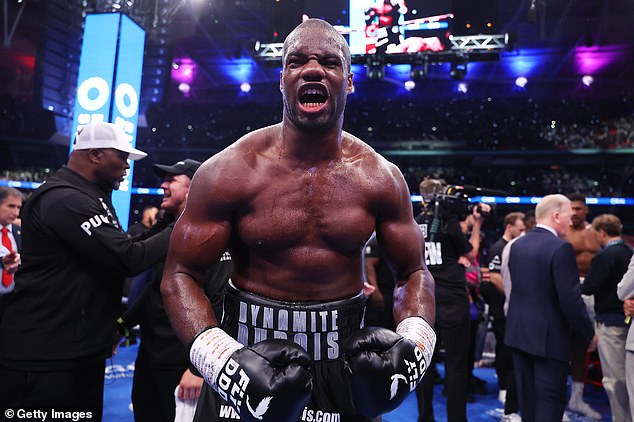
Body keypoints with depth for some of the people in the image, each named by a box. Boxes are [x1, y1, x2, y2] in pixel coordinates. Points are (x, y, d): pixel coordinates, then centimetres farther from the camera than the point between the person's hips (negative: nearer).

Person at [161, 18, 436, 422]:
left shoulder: (380, 177, -6)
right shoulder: (229, 171, -12)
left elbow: (414, 272, 3)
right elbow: (181, 275, -8)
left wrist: (414, 343, -15)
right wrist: (223, 359, -22)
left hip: (345, 355, 2)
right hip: (249, 347, -1)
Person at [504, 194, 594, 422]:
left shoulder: (517, 245, 5)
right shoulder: (561, 248, -18)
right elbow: (570, 299, -20)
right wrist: (589, 333, -7)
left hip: (519, 332, 7)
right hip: (549, 335, -7)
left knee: (527, 396, 18)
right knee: (551, 399, 4)